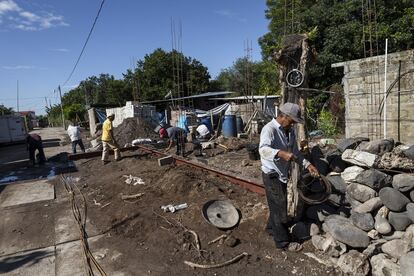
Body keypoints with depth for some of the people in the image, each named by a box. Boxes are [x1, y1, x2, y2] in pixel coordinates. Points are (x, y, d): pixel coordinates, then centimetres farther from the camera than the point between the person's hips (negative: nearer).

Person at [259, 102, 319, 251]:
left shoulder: (289, 131, 6)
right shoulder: (269, 129, -23)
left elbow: (295, 152, 14)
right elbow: (263, 149, -40)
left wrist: (307, 164, 3)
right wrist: (281, 153, -56)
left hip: (283, 173, 9)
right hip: (272, 174, -9)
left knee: (277, 204, 23)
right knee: (280, 206, 1)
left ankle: (271, 228, 45)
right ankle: (283, 241, 16)